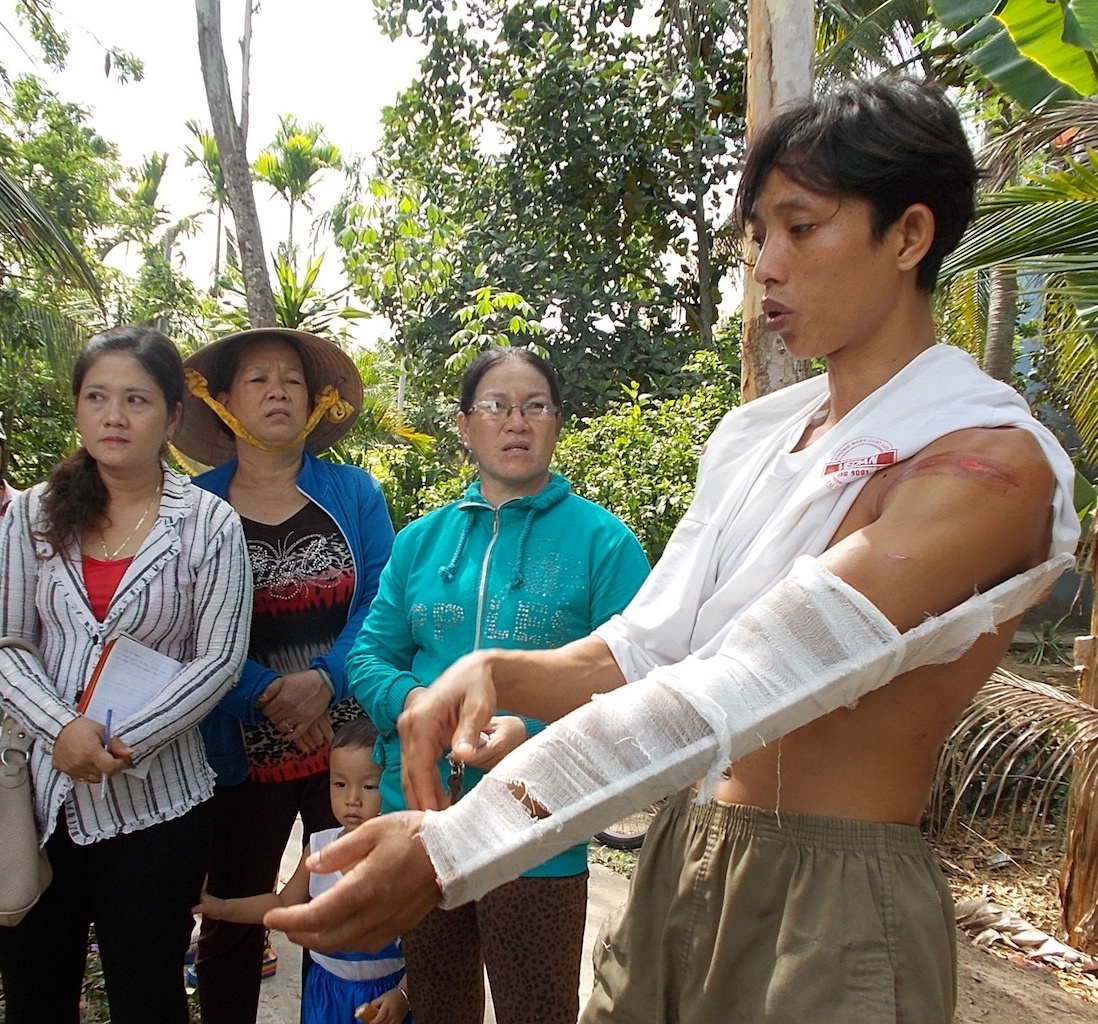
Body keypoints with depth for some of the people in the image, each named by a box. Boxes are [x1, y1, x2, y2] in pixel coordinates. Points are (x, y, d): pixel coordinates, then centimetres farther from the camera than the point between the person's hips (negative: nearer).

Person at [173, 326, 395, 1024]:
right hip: (240, 751, 0)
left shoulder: (354, 492, 2)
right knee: (231, 921, 14)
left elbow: (380, 604, -5)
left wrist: (323, 680, -18)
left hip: (348, 742, 0)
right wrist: (265, 696, -16)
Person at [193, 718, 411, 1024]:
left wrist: (403, 993, -17)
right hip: (327, 989, 4)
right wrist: (223, 908, 3)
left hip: (384, 992, -4)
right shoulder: (319, 847, -7)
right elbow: (285, 903, 8)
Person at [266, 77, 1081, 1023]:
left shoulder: (992, 461, -18)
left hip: (831, 909, -6)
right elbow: (646, 651, 0)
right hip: (679, 865, 6)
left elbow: (740, 690, -28)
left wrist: (455, 848, -30)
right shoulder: (751, 436, 6)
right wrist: (495, 672, -19)